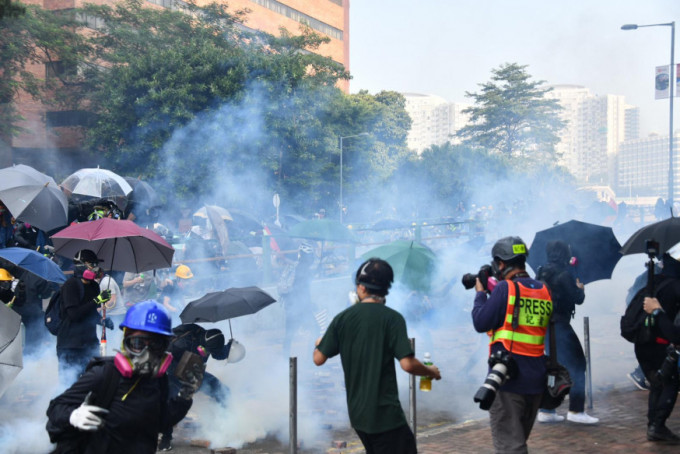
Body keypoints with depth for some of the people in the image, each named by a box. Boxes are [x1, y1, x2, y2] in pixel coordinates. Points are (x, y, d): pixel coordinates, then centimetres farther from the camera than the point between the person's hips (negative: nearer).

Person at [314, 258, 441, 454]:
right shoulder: (392, 318, -10)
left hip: (357, 413, 6)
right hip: (385, 413, -6)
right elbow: (407, 364, -18)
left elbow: (319, 359, 4)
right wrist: (431, 371, 2)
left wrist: (319, 343, 26)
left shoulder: (342, 318, 1)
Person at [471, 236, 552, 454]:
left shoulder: (505, 288, -13)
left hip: (509, 376, -7)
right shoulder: (544, 290, 8)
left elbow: (481, 323, -12)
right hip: (535, 378, 7)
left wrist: (480, 294, 4)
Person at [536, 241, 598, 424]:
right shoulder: (564, 274, -13)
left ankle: (546, 411, 16)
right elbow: (578, 298, -11)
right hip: (559, 325, -8)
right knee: (576, 365, -1)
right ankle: (576, 410, -4)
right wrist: (580, 288, 10)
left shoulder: (542, 273, 9)